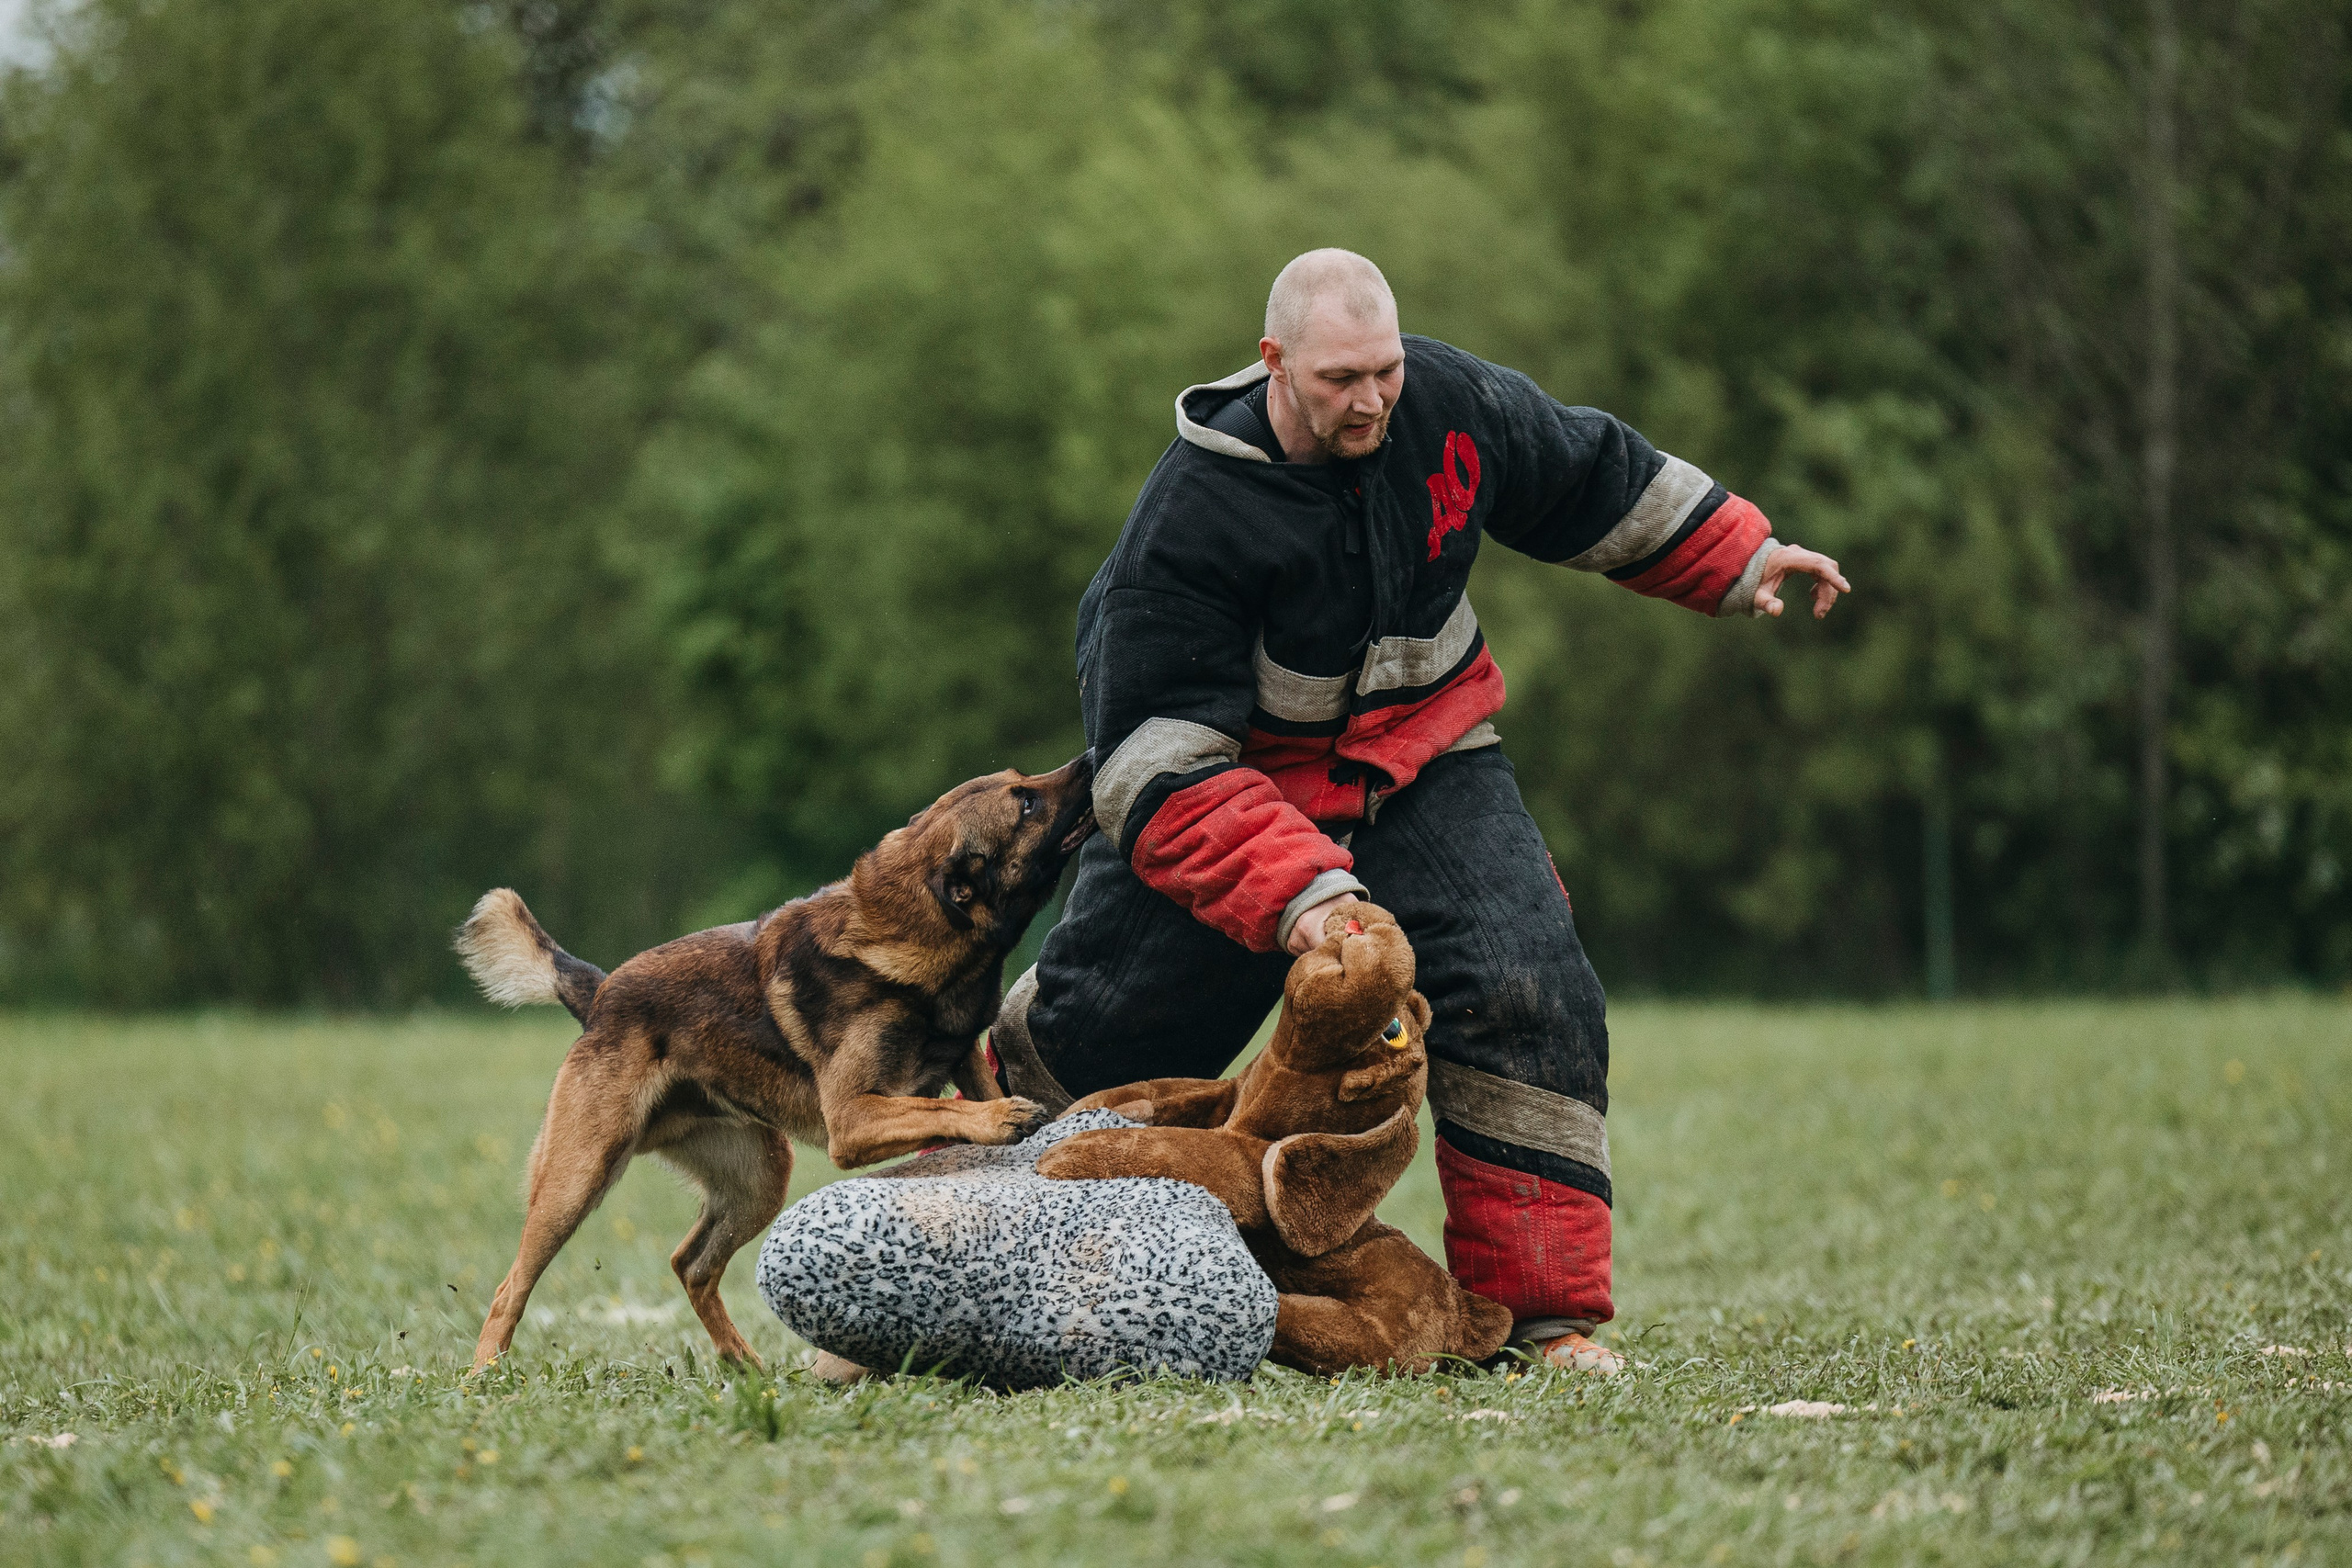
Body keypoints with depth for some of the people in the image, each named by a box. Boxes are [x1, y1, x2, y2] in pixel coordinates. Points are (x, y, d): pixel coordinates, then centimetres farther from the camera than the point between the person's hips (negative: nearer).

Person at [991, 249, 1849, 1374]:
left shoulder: (1448, 401, -14)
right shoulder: (1192, 512, -28)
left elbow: (1591, 477, 10)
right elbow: (1163, 762, -29)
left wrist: (1740, 557, 10)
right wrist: (1296, 891, -39)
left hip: (1419, 756, 3)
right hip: (1237, 779, -3)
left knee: (1524, 991, -17)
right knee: (1100, 1028, 1)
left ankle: (1541, 1310, -11)